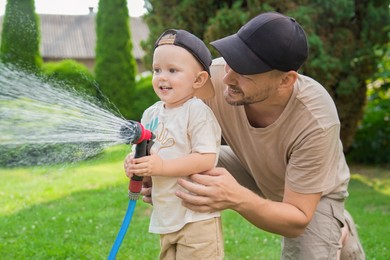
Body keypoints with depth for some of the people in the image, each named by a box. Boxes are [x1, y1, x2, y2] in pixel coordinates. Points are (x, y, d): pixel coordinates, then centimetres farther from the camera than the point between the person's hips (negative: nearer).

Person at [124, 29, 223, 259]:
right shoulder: (151, 114, 7)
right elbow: (144, 151, 15)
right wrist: (134, 164, -8)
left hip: (196, 217, -7)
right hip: (166, 217, 8)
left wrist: (162, 166, -26)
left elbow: (207, 159, -22)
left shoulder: (197, 111, -16)